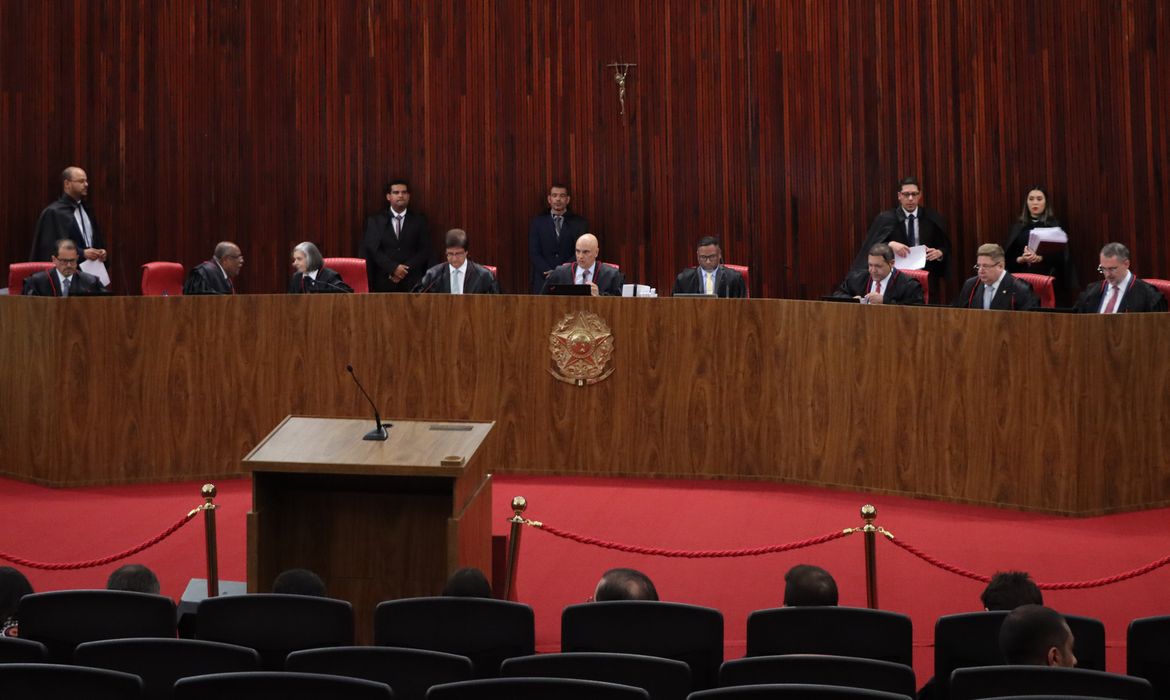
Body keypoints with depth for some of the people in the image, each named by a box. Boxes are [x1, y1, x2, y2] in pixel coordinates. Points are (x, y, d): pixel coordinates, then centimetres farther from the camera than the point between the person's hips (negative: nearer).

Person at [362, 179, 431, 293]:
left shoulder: (419, 221, 10)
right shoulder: (375, 220, 8)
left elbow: (425, 251, 3)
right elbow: (373, 249, -1)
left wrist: (405, 270, -9)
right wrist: (393, 268, -13)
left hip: (412, 283, 0)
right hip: (384, 283, 0)